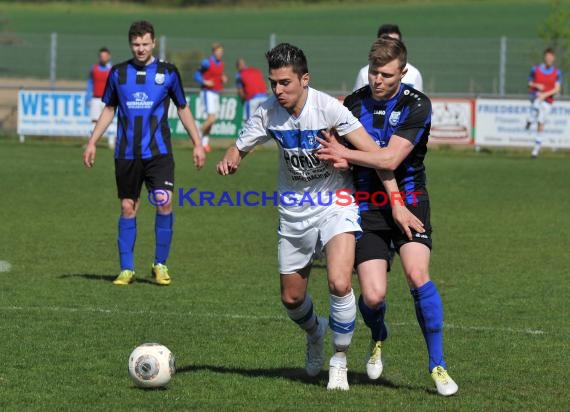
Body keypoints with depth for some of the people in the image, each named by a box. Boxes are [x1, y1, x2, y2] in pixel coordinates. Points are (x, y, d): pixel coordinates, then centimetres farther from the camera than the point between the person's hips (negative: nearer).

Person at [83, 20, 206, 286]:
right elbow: (108, 110, 16)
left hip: (158, 152, -2)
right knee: (128, 208, 4)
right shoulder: (118, 73, 6)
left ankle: (160, 264, 1)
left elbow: (183, 109, 11)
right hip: (126, 153, 2)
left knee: (164, 202, -14)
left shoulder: (168, 73, 2)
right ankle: (126, 269, 11)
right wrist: (92, 142, 10)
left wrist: (197, 143, 7)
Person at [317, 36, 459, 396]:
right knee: (373, 295, -11)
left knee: (418, 275, -23)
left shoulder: (417, 105, -11)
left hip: (407, 200, -2)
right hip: (367, 207, 2)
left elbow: (390, 159, -19)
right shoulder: (354, 104, 2)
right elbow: (339, 150, 13)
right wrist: (339, 161, -11)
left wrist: (346, 153, -16)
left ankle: (438, 366, -8)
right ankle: (378, 338, 28)